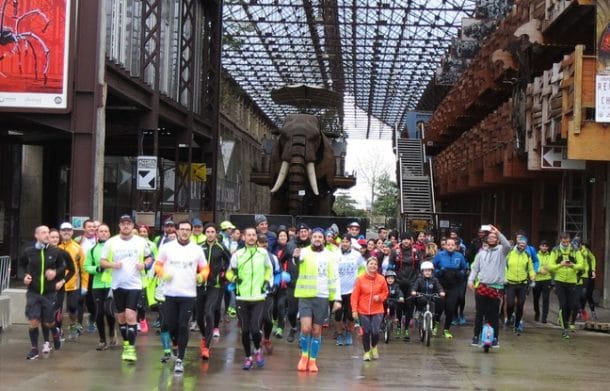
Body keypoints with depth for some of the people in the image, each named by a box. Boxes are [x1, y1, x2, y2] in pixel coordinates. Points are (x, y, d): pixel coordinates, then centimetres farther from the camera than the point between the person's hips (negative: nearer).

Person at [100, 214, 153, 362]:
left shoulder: (141, 242, 1)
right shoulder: (111, 242, 1)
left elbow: (149, 257, 13)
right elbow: (102, 261, 4)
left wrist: (144, 264, -9)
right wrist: (112, 264, -16)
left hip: (134, 285, -2)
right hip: (117, 285, 2)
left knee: (130, 315, -14)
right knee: (121, 317, 12)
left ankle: (131, 348, -10)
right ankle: (126, 344, 29)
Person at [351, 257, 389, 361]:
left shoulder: (381, 279, -1)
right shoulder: (360, 279, -5)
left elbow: (385, 292, 12)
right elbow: (355, 296, -3)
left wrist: (379, 297, -10)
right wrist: (354, 310, -7)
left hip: (377, 311, 0)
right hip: (363, 311, 0)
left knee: (375, 332, -9)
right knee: (366, 332, 2)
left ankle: (374, 347, 23)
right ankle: (367, 352, 23)